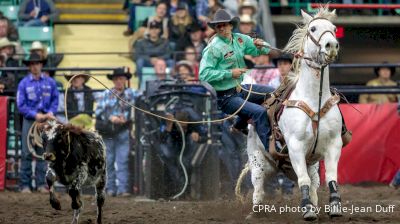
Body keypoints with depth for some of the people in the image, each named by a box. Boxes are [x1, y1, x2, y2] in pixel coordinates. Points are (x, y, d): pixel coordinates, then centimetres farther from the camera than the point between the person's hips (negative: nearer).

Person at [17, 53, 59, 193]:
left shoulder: (50, 82, 3)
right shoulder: (24, 83, -2)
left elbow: (55, 100, 8)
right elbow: (21, 105, -4)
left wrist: (51, 112, -10)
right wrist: (35, 115, -14)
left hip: (45, 120, 2)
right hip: (29, 120, -2)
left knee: (42, 153, 5)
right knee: (27, 153, -3)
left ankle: (41, 183, 9)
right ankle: (25, 184, -2)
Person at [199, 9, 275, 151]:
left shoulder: (240, 39, 4)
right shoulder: (213, 48, -17)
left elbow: (263, 50, 14)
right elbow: (204, 74, -24)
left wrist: (260, 45, -11)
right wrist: (230, 74, -26)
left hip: (240, 89, 8)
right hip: (226, 98, -8)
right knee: (260, 112, -23)